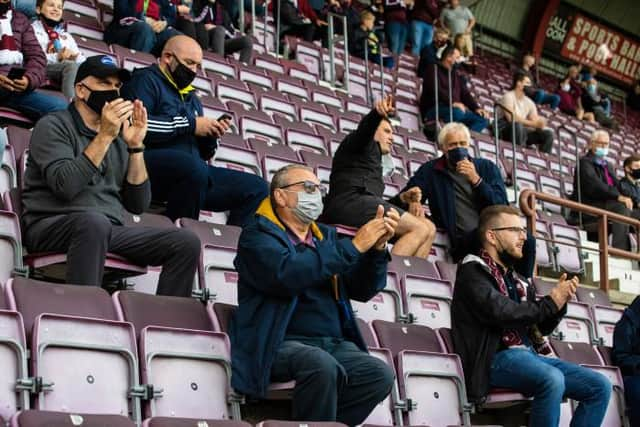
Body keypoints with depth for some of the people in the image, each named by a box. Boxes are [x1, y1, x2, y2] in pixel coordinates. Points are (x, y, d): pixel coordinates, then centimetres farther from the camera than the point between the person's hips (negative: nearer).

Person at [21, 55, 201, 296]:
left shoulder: (118, 139, 18)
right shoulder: (54, 125, 2)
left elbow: (138, 205, 9)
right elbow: (65, 186, -16)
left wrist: (135, 146, 1)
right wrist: (105, 136, -16)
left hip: (108, 231, 6)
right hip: (53, 226, -6)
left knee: (186, 242, -13)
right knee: (94, 222, -39)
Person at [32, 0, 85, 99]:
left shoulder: (66, 35, 31)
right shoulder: (33, 29, 13)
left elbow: (82, 59, 19)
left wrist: (74, 56, -6)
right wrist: (57, 57, -19)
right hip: (42, 69, -5)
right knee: (71, 65, -35)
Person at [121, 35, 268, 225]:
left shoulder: (191, 98, 29)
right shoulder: (146, 80, 4)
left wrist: (211, 135, 4)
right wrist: (190, 124, -9)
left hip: (195, 173, 8)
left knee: (257, 187, -4)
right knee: (193, 166, -38)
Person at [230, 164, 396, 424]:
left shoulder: (325, 236, 21)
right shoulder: (258, 235, 2)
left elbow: (362, 291, 17)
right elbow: (287, 275, -19)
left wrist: (377, 248, -1)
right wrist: (353, 247, -14)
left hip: (334, 344, 6)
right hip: (281, 343, -6)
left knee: (381, 375, -21)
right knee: (322, 365, -36)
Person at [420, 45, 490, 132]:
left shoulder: (457, 74, 24)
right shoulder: (433, 70, 3)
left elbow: (465, 94, 17)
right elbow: (436, 90, -14)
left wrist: (476, 108, -2)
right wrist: (452, 102, -27)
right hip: (434, 109, -7)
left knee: (483, 119, -12)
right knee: (457, 113, -38)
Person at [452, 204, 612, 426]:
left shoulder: (518, 280, 22)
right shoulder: (473, 270, -1)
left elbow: (541, 327, 24)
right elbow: (500, 312, -16)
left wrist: (560, 300, 5)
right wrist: (549, 303, -5)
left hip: (531, 354, 8)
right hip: (497, 357, -8)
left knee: (600, 386, -6)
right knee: (552, 379, -35)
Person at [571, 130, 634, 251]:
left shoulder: (607, 165, 27)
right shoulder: (585, 162, -2)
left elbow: (616, 186, 17)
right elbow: (595, 185, -18)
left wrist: (624, 198, -6)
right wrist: (618, 197, -28)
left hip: (607, 204, 8)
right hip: (588, 208, -8)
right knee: (622, 207, -30)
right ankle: (620, 249, -36)